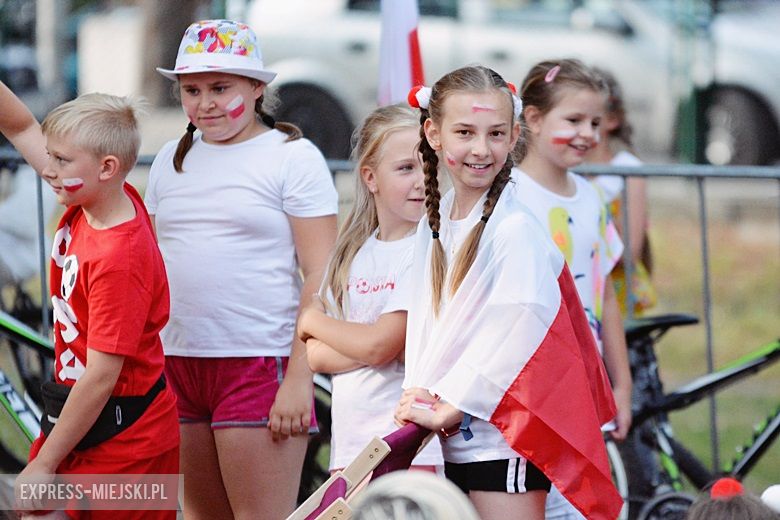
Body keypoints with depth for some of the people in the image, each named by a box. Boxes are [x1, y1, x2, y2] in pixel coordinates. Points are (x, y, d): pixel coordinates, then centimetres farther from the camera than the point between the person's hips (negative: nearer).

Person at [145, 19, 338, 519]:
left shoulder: (292, 156, -2)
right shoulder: (171, 160, 16)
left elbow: (320, 277, -8)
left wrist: (299, 378, -15)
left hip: (261, 363, -6)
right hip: (176, 361, 6)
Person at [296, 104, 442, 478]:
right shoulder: (353, 254, 15)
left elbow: (378, 344, -13)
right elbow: (316, 357, 6)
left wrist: (313, 320, 5)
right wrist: (386, 347, -12)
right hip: (348, 444, 6)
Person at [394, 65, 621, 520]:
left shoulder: (516, 229, -13)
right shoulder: (436, 222, 11)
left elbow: (516, 334, -18)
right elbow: (425, 321, 13)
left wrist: (448, 408, -15)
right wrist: (420, 397, -3)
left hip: (504, 442, -7)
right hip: (449, 444, 7)